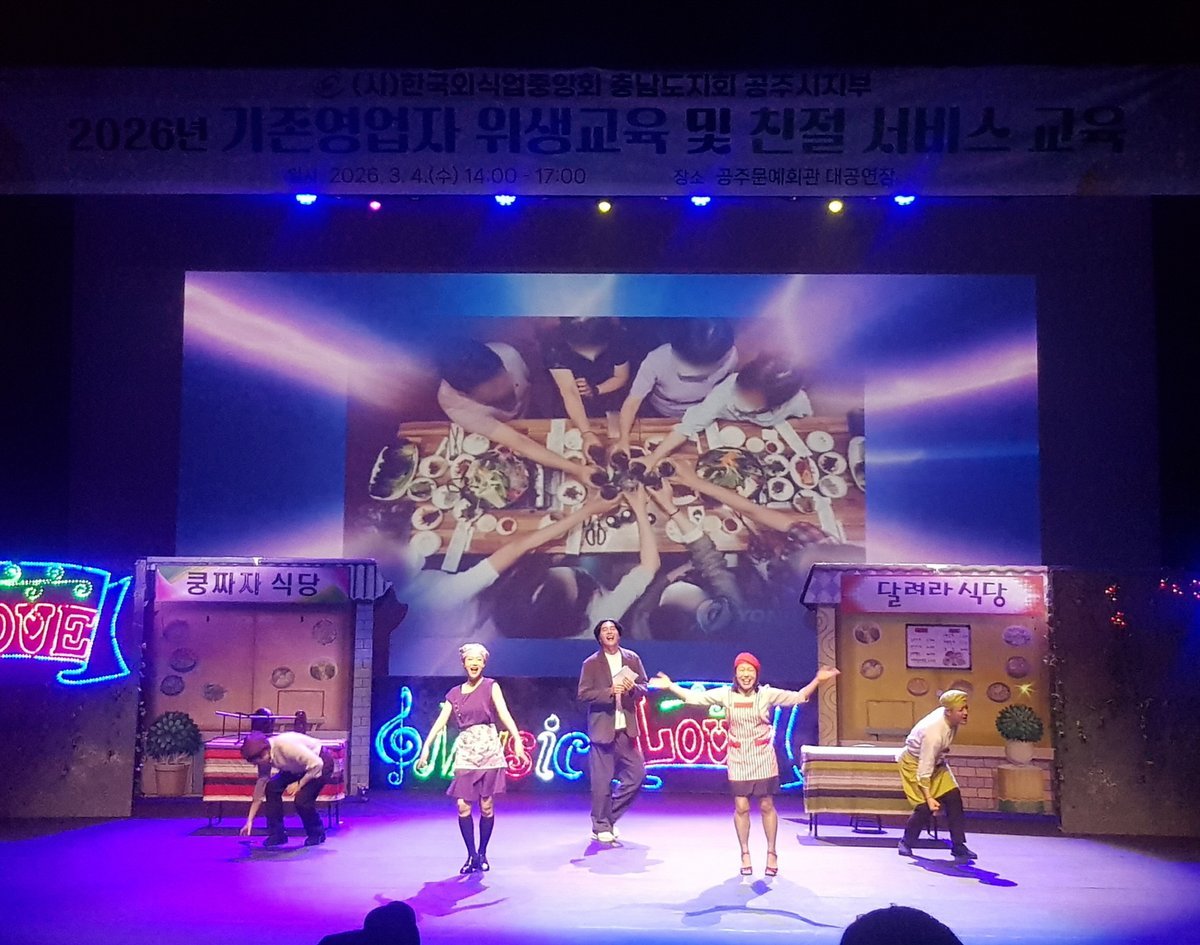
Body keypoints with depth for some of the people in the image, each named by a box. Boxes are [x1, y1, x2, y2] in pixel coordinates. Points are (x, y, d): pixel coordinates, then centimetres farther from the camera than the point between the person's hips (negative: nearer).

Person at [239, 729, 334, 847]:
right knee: (271, 787, -11)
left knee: (302, 799, -23)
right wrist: (249, 821, -3)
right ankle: (276, 834, 0)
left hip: (322, 763, -7)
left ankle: (316, 834, 4)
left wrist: (299, 784, -25)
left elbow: (316, 764, -32)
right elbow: (260, 787, -4)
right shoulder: (264, 757, -12)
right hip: (299, 768, 8)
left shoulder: (285, 746, -36)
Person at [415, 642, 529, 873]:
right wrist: (426, 746, -7)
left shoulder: (491, 687, 2)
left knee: (486, 805, 1)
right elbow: (441, 721, 6)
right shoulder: (455, 694, 11)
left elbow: (504, 714, -11)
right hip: (465, 752, 3)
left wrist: (517, 740, -24)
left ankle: (482, 854, 15)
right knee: (463, 806, -5)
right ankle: (472, 856, 5)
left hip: (488, 749, -2)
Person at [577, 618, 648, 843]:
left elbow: (644, 687, 11)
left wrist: (633, 688, -11)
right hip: (602, 729, -4)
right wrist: (610, 691, -19)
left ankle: (609, 817, 21)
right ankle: (601, 827, 13)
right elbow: (583, 694, -7)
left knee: (637, 774, 4)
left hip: (626, 729, 4)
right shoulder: (591, 664, -1)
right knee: (602, 781, -1)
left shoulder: (632, 659, 9)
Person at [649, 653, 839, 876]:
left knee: (766, 806, 4)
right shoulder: (725, 694, -2)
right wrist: (670, 686, -11)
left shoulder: (767, 694, -4)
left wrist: (817, 680, -13)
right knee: (741, 807, 2)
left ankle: (771, 853, 16)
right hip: (738, 759, 1)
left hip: (763, 757, -1)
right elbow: (694, 697, -3)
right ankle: (745, 854, 16)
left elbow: (798, 697, -2)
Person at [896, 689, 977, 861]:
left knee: (954, 798, -4)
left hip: (936, 760, 7)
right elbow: (925, 769, -32)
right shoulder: (933, 732, -38)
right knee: (926, 807, -12)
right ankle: (906, 843, 11)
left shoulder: (950, 718, -18)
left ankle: (958, 846, 2)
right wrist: (929, 798, -29)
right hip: (915, 764, -7)